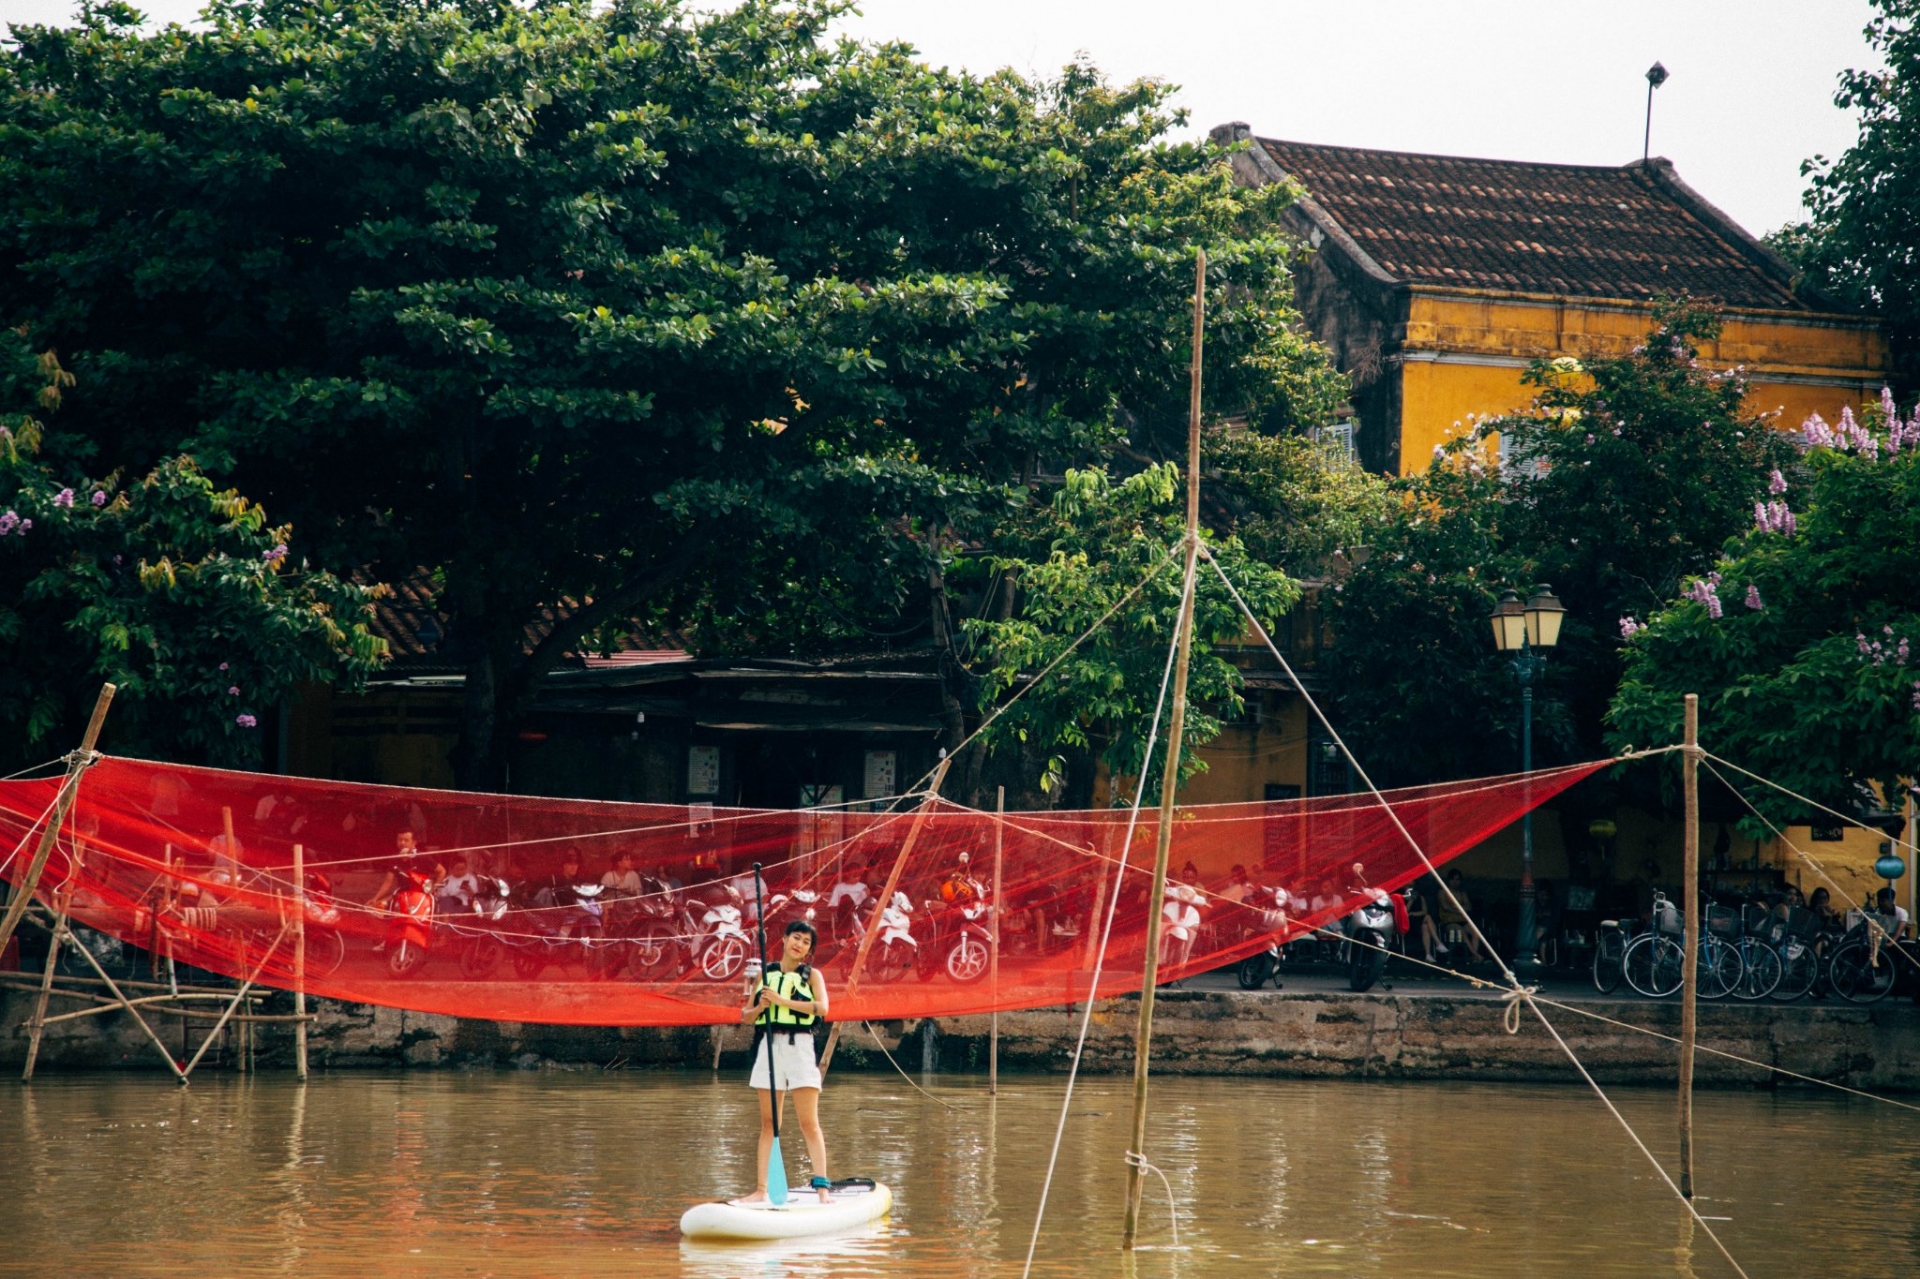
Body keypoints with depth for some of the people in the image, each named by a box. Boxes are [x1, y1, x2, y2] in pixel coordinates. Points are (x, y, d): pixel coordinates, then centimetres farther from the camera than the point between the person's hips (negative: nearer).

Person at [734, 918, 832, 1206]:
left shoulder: (811, 975, 5)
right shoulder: (765, 974, 13)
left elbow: (822, 1007, -13)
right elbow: (746, 1015, 14)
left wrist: (782, 1001, -15)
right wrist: (761, 1006, -8)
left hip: (800, 1046, -3)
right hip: (769, 1047, 3)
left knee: (809, 1123, -6)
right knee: (768, 1124, 5)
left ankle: (823, 1188, -8)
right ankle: (761, 1190, 6)